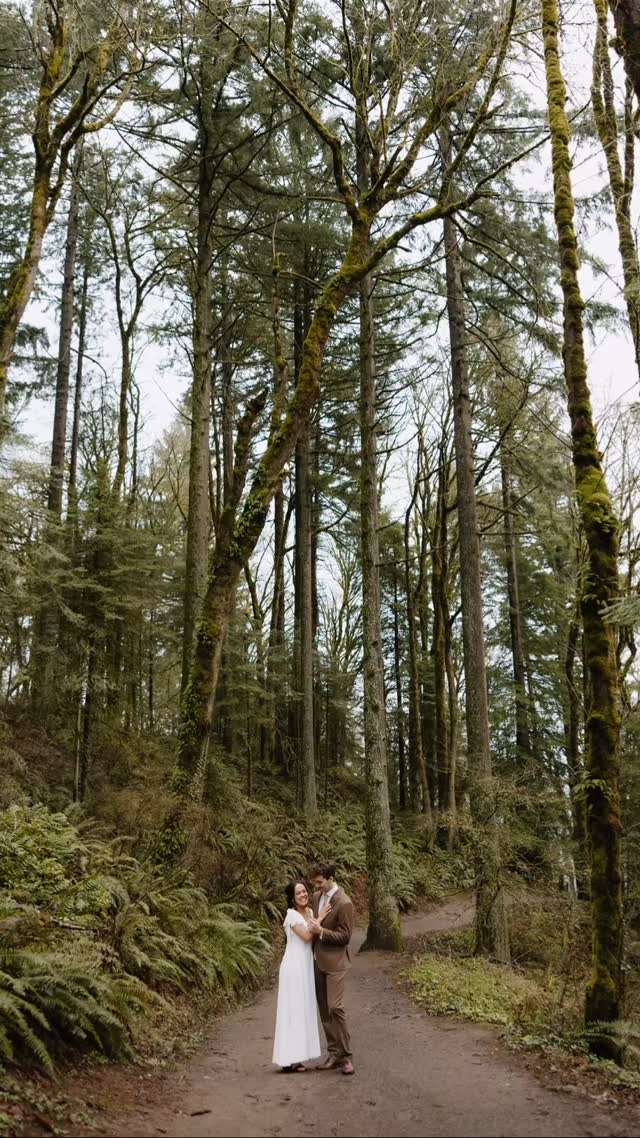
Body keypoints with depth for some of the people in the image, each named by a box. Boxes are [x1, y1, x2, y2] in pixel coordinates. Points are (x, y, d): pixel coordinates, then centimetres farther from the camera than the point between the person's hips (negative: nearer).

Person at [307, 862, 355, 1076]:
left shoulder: (344, 903, -18)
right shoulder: (317, 896, 6)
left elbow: (345, 936, -15)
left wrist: (321, 931, -24)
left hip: (334, 963, -7)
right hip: (318, 961, 7)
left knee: (335, 1007, -11)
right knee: (324, 1009, 10)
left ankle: (346, 1056, -1)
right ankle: (334, 1053, 18)